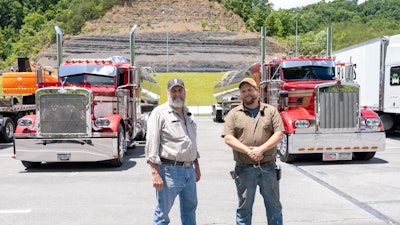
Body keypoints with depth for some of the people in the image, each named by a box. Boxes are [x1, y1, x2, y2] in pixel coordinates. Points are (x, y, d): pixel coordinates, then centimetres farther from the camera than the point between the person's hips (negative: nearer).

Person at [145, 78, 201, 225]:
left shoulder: (187, 113, 15)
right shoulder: (159, 113, -8)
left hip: (189, 170, 7)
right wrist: (155, 173, -21)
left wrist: (196, 166, 21)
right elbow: (151, 143, -14)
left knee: (190, 209, 19)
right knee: (162, 213, 2)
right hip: (169, 170, -7)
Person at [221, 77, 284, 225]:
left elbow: (279, 134, -3)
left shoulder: (271, 111, 6)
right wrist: (248, 151, -16)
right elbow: (228, 138, -4)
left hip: (268, 167, 1)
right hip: (244, 169, 0)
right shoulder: (234, 114, 5)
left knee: (274, 205, 11)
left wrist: (261, 149, -16)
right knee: (244, 207, 9)